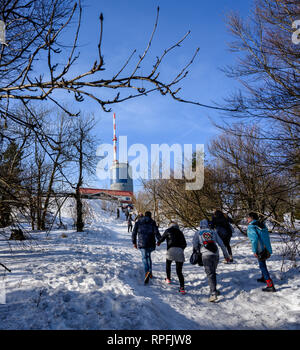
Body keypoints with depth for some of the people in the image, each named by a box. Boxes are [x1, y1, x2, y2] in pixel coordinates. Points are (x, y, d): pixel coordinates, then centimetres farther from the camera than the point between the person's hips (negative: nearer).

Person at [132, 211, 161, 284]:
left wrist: (134, 242, 15)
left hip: (142, 243, -1)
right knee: (148, 256, 22)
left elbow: (134, 233, 7)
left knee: (145, 258, -2)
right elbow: (156, 232, -8)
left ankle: (147, 272, -27)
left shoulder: (138, 222, 8)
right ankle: (150, 273, 21)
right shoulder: (152, 222, 2)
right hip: (151, 244, 1)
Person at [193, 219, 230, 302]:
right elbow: (221, 244, 14)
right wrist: (226, 255, 19)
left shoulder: (198, 233, 10)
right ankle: (214, 290, 26)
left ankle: (213, 294, -14)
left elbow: (195, 245, -2)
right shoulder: (213, 232, 16)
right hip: (216, 254, 3)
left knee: (210, 274, -3)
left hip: (206, 255, -3)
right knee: (213, 273, 20)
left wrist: (198, 250, 18)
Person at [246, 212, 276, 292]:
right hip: (267, 249, 8)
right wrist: (269, 250, 20)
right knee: (263, 264, 26)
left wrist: (254, 251, -19)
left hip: (260, 250, -8)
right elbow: (266, 237, 14)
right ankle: (264, 278, 44)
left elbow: (255, 238, -24)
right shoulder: (262, 225, 11)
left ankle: (270, 286, -6)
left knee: (262, 266, -4)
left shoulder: (251, 227, -13)